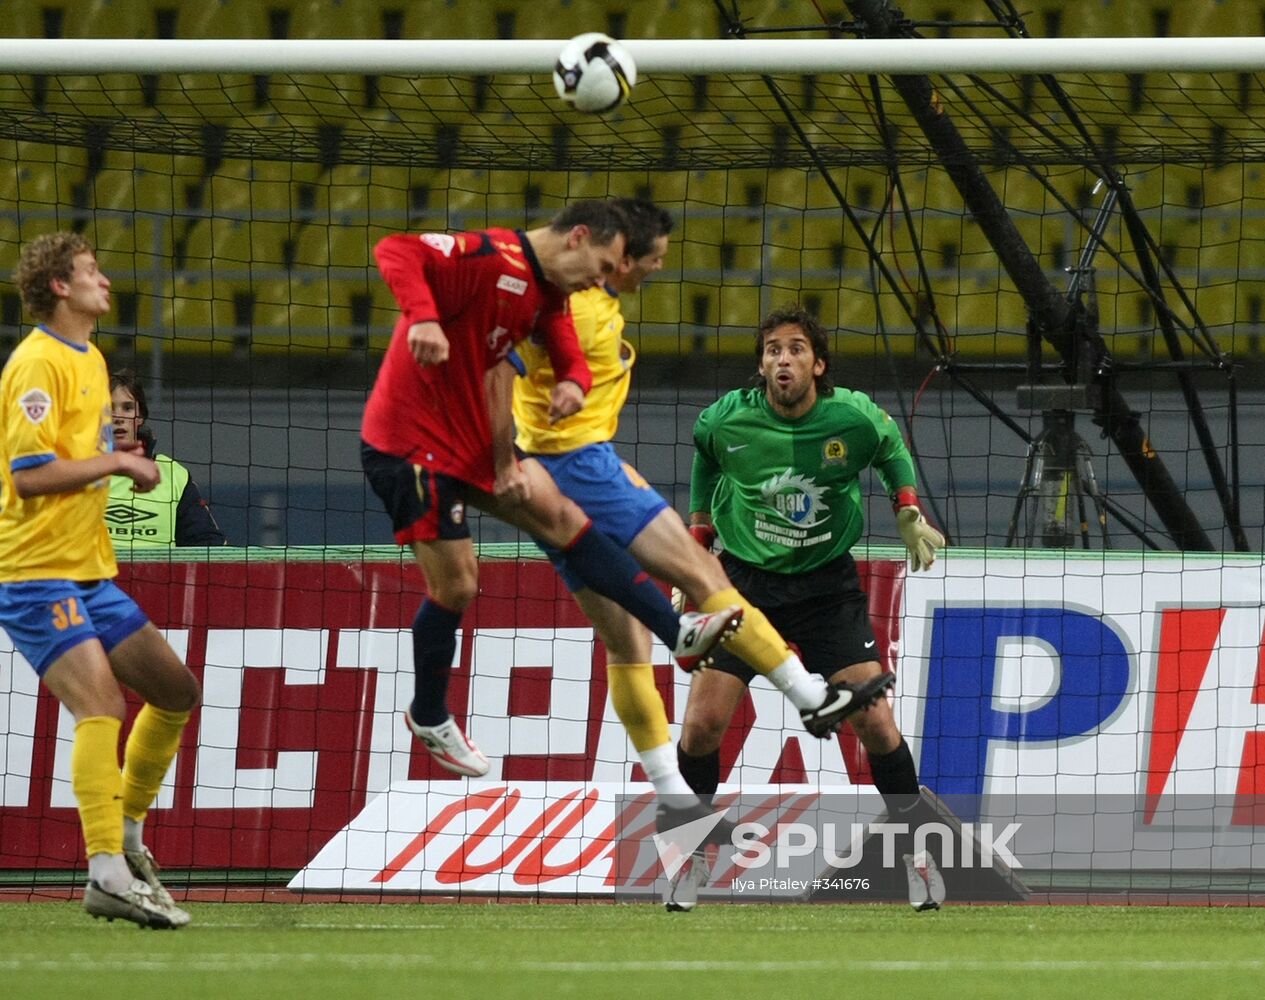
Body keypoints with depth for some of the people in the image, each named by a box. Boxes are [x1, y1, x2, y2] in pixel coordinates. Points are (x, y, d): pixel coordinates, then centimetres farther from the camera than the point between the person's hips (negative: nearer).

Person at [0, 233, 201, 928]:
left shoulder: (90, 360, 18)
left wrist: (123, 467, 12)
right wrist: (116, 462, -13)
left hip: (90, 573, 10)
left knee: (176, 690, 11)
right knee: (100, 703, -22)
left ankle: (126, 835, 23)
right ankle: (108, 874, -28)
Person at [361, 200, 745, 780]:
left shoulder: (550, 293, 8)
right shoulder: (494, 259, -22)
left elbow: (568, 355, 14)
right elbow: (396, 252, -32)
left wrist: (575, 383, -11)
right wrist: (422, 318, -48)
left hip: (474, 439, 9)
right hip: (411, 443, -9)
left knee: (565, 520, 4)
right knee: (455, 585, -1)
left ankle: (680, 634, 3)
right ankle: (429, 719, 21)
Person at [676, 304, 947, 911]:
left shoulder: (854, 418, -14)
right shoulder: (727, 420, -12)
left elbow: (893, 450, 10)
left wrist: (910, 514, -2)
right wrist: (697, 542, 13)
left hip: (827, 583, -1)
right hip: (745, 581, 1)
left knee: (875, 723, -10)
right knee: (701, 726, -9)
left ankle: (916, 854, 6)